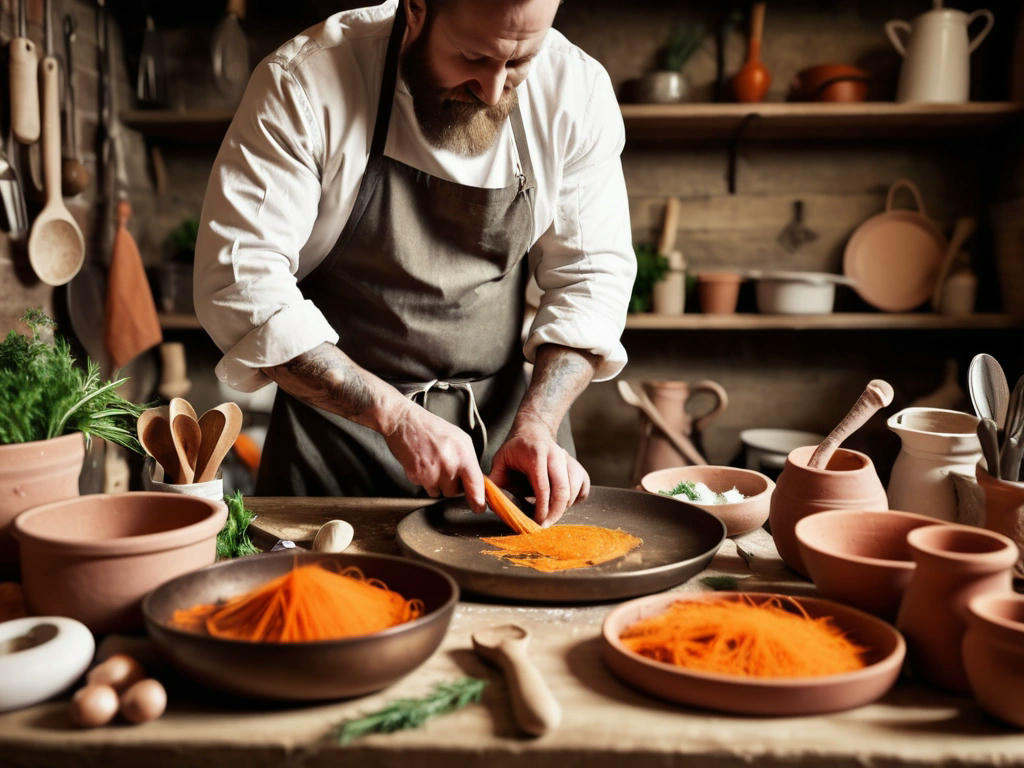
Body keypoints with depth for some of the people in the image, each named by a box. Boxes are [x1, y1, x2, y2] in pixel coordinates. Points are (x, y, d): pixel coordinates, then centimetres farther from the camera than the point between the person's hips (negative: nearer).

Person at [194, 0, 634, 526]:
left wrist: (537, 424, -16)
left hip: (504, 414, 3)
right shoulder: (303, 83, -18)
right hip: (340, 416, -2)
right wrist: (396, 418, -25)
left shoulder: (575, 89, -9)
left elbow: (592, 274, -4)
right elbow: (240, 280, -20)